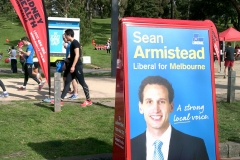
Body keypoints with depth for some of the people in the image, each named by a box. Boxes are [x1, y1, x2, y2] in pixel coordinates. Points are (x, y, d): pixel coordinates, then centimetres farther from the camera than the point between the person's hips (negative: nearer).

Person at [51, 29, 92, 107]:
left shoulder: (75, 42, -13)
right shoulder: (72, 43, 15)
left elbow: (77, 55, -22)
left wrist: (73, 66, -24)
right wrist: (68, 60, 24)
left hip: (77, 66, -10)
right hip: (73, 66, 10)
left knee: (82, 82, -2)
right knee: (67, 82, 6)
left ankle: (88, 100, 7)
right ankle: (61, 100, 7)